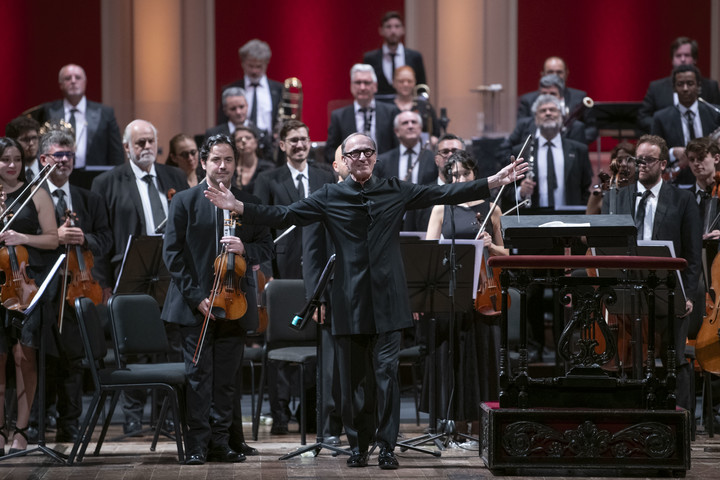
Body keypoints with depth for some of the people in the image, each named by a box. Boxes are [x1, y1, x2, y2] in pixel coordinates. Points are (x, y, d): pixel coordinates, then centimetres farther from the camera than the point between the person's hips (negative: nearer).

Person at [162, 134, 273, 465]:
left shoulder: (249, 204, 11)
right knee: (198, 376, -2)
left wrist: (245, 249, -12)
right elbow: (172, 253, -4)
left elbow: (266, 247, 12)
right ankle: (198, 444, 3)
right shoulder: (185, 202, 1)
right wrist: (196, 296, -12)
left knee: (226, 379, 7)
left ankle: (221, 442, 13)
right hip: (196, 306, -3)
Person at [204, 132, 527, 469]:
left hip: (386, 300, 0)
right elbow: (285, 215, 0)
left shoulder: (396, 191, 8)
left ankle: (387, 446, 2)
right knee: (353, 376, 5)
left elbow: (446, 194, 5)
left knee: (386, 372, -4)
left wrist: (495, 182, -1)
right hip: (350, 301, 0)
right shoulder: (329, 197, 5)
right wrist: (238, 207, -11)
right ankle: (358, 445, 16)